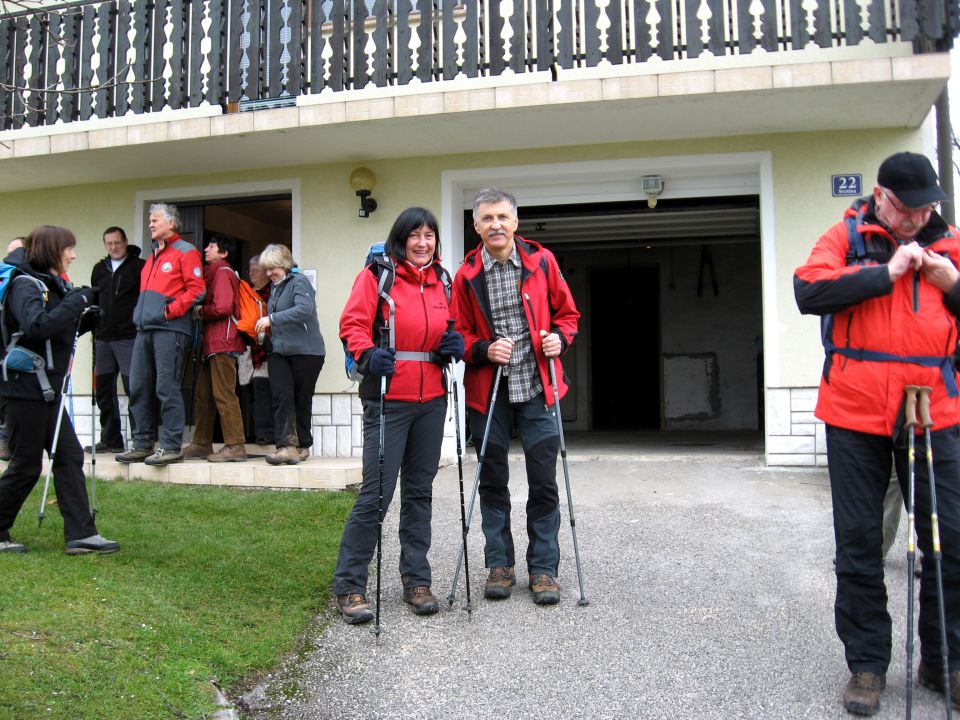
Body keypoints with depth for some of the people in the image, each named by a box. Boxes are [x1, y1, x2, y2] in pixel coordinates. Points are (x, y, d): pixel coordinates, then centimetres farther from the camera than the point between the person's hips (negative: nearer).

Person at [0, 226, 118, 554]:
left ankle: (81, 534, 6)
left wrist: (86, 318, 2)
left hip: (47, 389, 9)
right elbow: (36, 326, -31)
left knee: (70, 456, 4)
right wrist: (78, 301, -24)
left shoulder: (52, 284, 14)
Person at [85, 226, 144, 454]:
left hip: (129, 338, -6)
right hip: (103, 339, 7)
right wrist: (95, 328, 16)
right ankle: (110, 440, 18)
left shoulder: (139, 267, -1)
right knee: (104, 390, 9)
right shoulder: (99, 269, 18)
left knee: (133, 388, -7)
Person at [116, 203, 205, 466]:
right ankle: (142, 444, 15)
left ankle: (171, 446, -4)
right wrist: (139, 313, 15)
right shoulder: (152, 256, 25)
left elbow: (197, 289, -10)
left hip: (169, 328, -8)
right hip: (145, 329, 9)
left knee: (166, 388, -9)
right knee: (139, 388, 7)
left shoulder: (185, 252, -1)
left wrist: (171, 310, -14)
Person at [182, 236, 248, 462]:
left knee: (224, 395, -10)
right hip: (212, 343, 10)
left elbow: (223, 307, -18)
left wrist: (199, 312, -4)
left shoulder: (223, 272, -6)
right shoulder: (213, 273, 24)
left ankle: (235, 446, -8)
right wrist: (200, 311, 4)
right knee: (203, 394, 12)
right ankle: (201, 444, 19)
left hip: (223, 343, -10)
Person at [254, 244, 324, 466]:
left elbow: (304, 308, -25)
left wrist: (272, 319, -25)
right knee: (282, 397, -9)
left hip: (305, 351, -7)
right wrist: (268, 328, 13)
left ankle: (303, 445, 15)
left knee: (302, 399, 2)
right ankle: (286, 446, -14)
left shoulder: (299, 281, -7)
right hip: (279, 351, 7)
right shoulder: (275, 287, 19)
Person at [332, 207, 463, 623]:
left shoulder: (440, 283, 15)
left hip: (431, 401, 6)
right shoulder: (377, 274, -2)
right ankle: (348, 586, 8)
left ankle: (416, 581, 23)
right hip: (388, 399, -6)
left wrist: (453, 345, 2)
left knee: (420, 491, 12)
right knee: (377, 491, -6)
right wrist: (368, 355, -26)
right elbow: (353, 324, -8)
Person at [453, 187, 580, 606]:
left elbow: (567, 312, 10)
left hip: (537, 388, 0)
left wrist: (559, 338, -10)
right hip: (488, 393, 1)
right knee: (493, 483, 9)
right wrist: (484, 350, -14)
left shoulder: (542, 261, 1)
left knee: (543, 483, 4)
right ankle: (499, 565, 23)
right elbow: (459, 333, 5)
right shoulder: (467, 275, 1)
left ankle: (543, 568, 17)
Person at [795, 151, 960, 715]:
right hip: (856, 415, -2)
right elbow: (809, 291, -14)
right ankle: (867, 663, 19)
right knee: (859, 543, 5)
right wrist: (887, 272, -14)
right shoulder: (847, 238, 3)